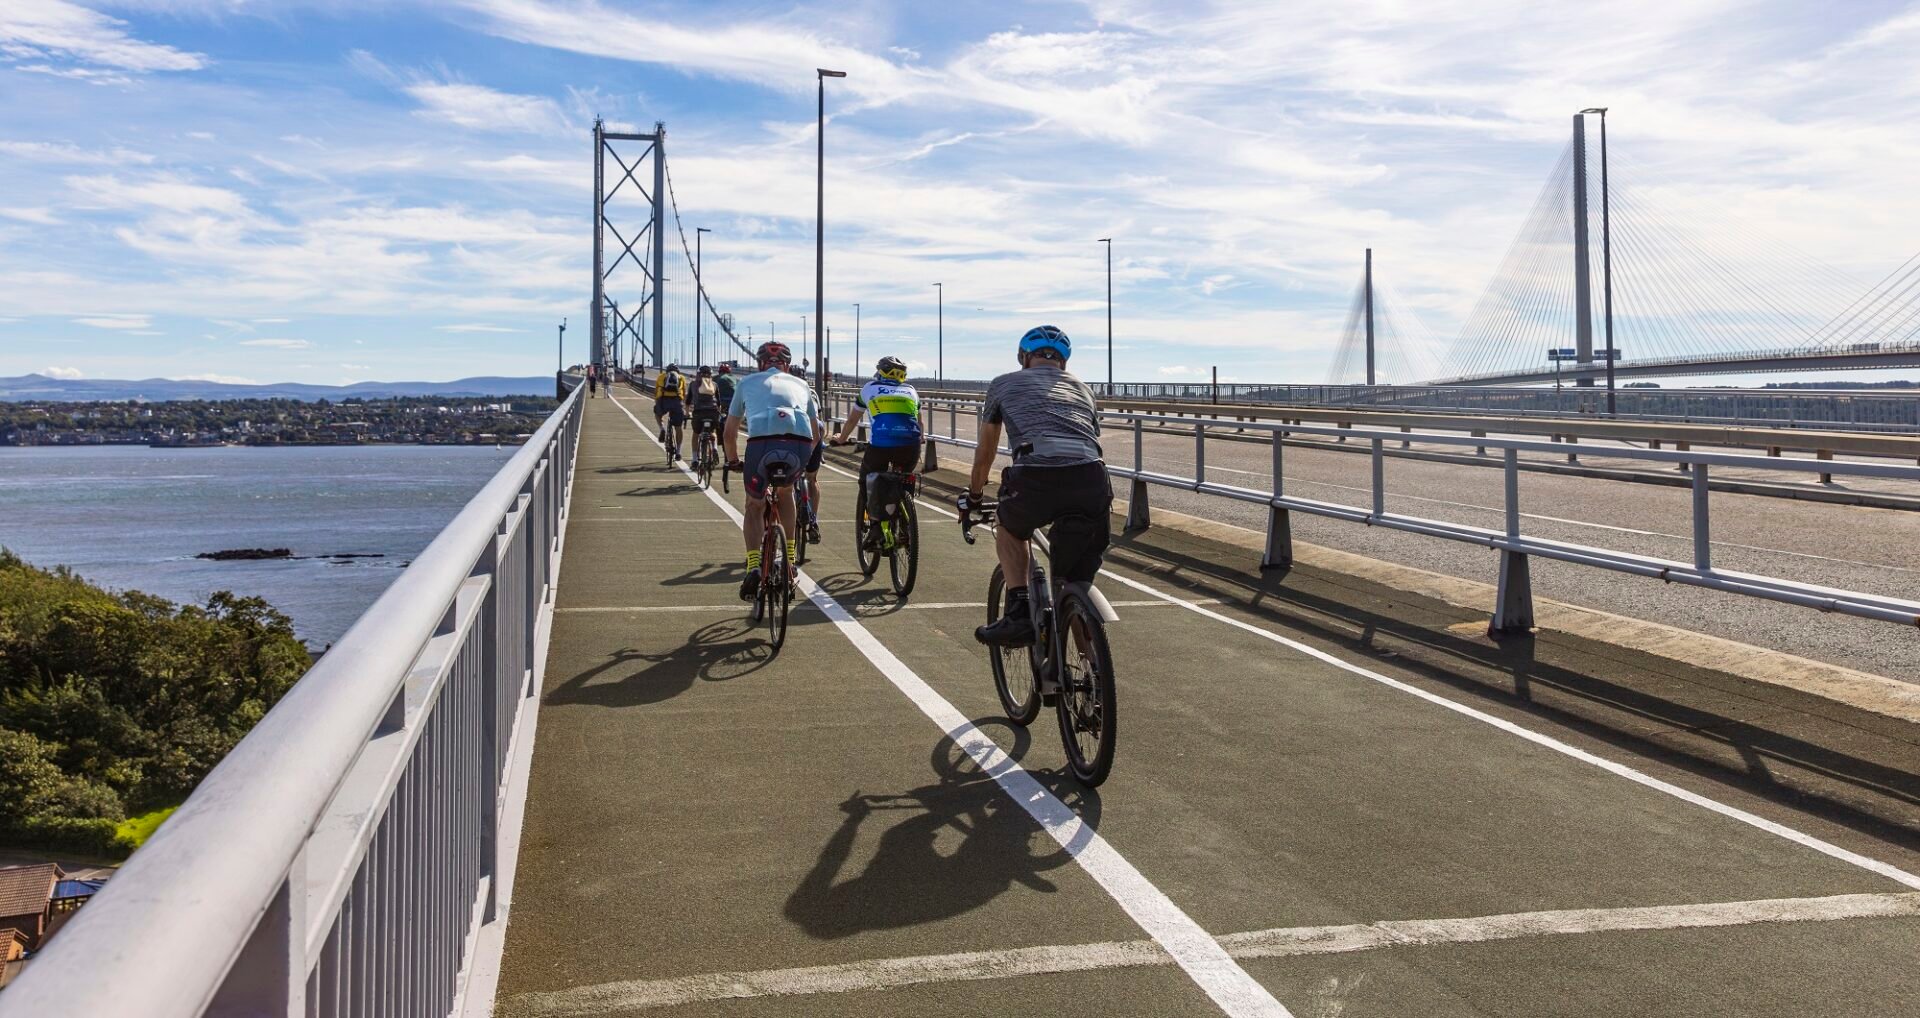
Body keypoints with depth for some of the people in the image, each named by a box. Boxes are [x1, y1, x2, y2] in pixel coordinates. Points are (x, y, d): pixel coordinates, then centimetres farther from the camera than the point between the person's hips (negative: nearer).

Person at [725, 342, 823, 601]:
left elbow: (729, 433, 34)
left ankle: (753, 568, 2)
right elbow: (816, 434, 37)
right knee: (786, 491, 33)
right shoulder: (800, 384, 34)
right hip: (800, 443, 2)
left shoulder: (747, 382, 30)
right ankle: (789, 560, 31)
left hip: (762, 441, -2)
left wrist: (733, 461, 50)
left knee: (754, 506, 21)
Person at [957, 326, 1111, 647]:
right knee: (1080, 580, 21)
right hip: (1091, 481, 2)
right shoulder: (1083, 389, 33)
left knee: (1008, 530, 31)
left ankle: (1018, 612, 14)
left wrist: (973, 496, 51)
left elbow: (985, 451, 35)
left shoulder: (1004, 384, 25)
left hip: (1034, 479, -2)